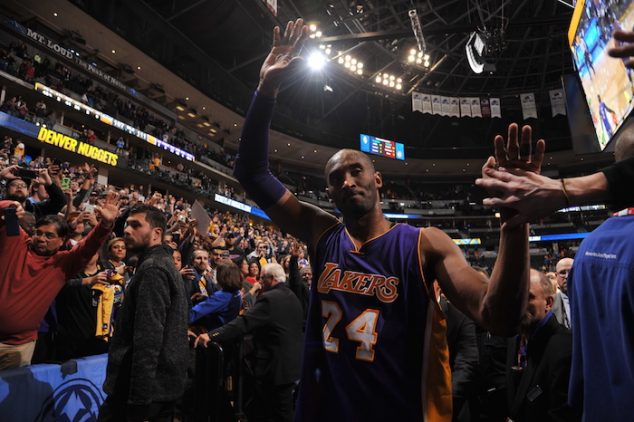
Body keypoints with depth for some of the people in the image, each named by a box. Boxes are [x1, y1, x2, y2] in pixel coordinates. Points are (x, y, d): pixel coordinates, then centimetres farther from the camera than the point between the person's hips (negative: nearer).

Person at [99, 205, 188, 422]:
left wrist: (139, 400, -24)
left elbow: (149, 337, -25)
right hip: (162, 381, 10)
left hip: (147, 386, -10)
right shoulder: (165, 264, 15)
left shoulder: (152, 268, -17)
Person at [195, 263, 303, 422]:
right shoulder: (292, 296, 8)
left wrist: (211, 335, -31)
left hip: (274, 365, -9)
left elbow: (244, 322, -28)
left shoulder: (269, 298, -20)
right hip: (290, 363, 9)